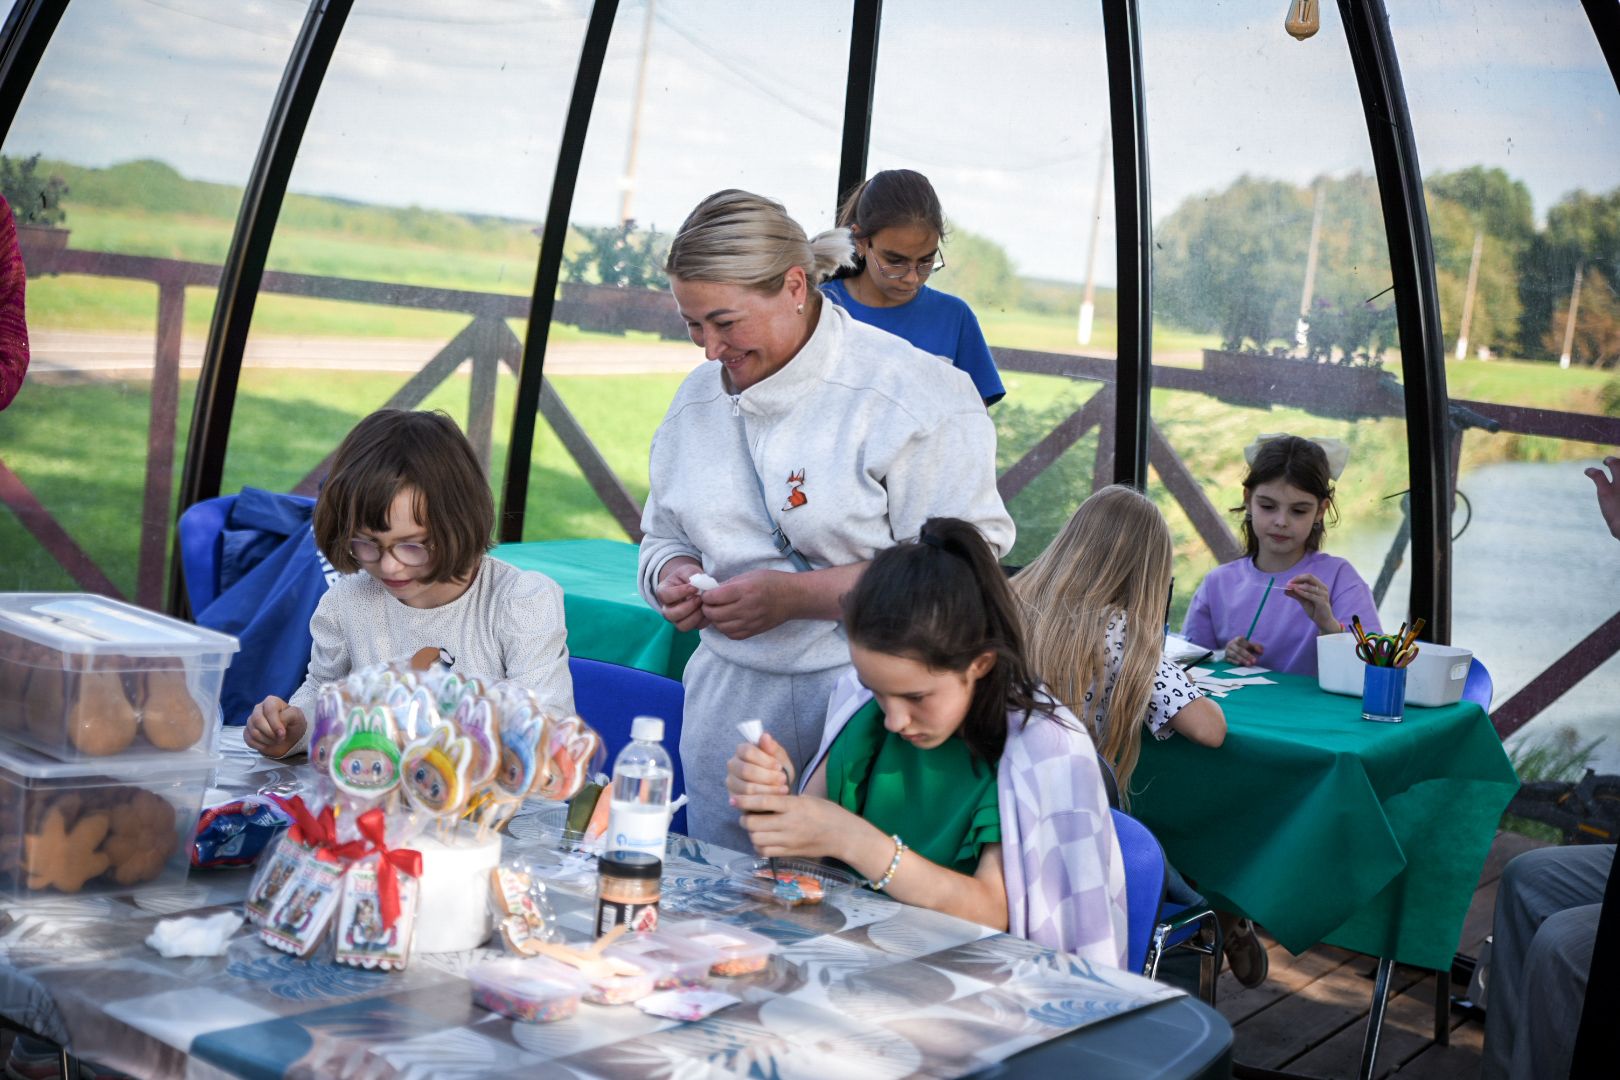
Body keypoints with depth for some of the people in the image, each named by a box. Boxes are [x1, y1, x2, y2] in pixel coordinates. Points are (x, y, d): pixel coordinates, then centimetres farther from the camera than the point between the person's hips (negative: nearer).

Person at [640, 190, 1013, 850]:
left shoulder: (916, 393, -10)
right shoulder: (696, 400, 12)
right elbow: (664, 534, 23)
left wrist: (797, 595, -19)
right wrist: (672, 576, -2)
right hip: (729, 705, 6)